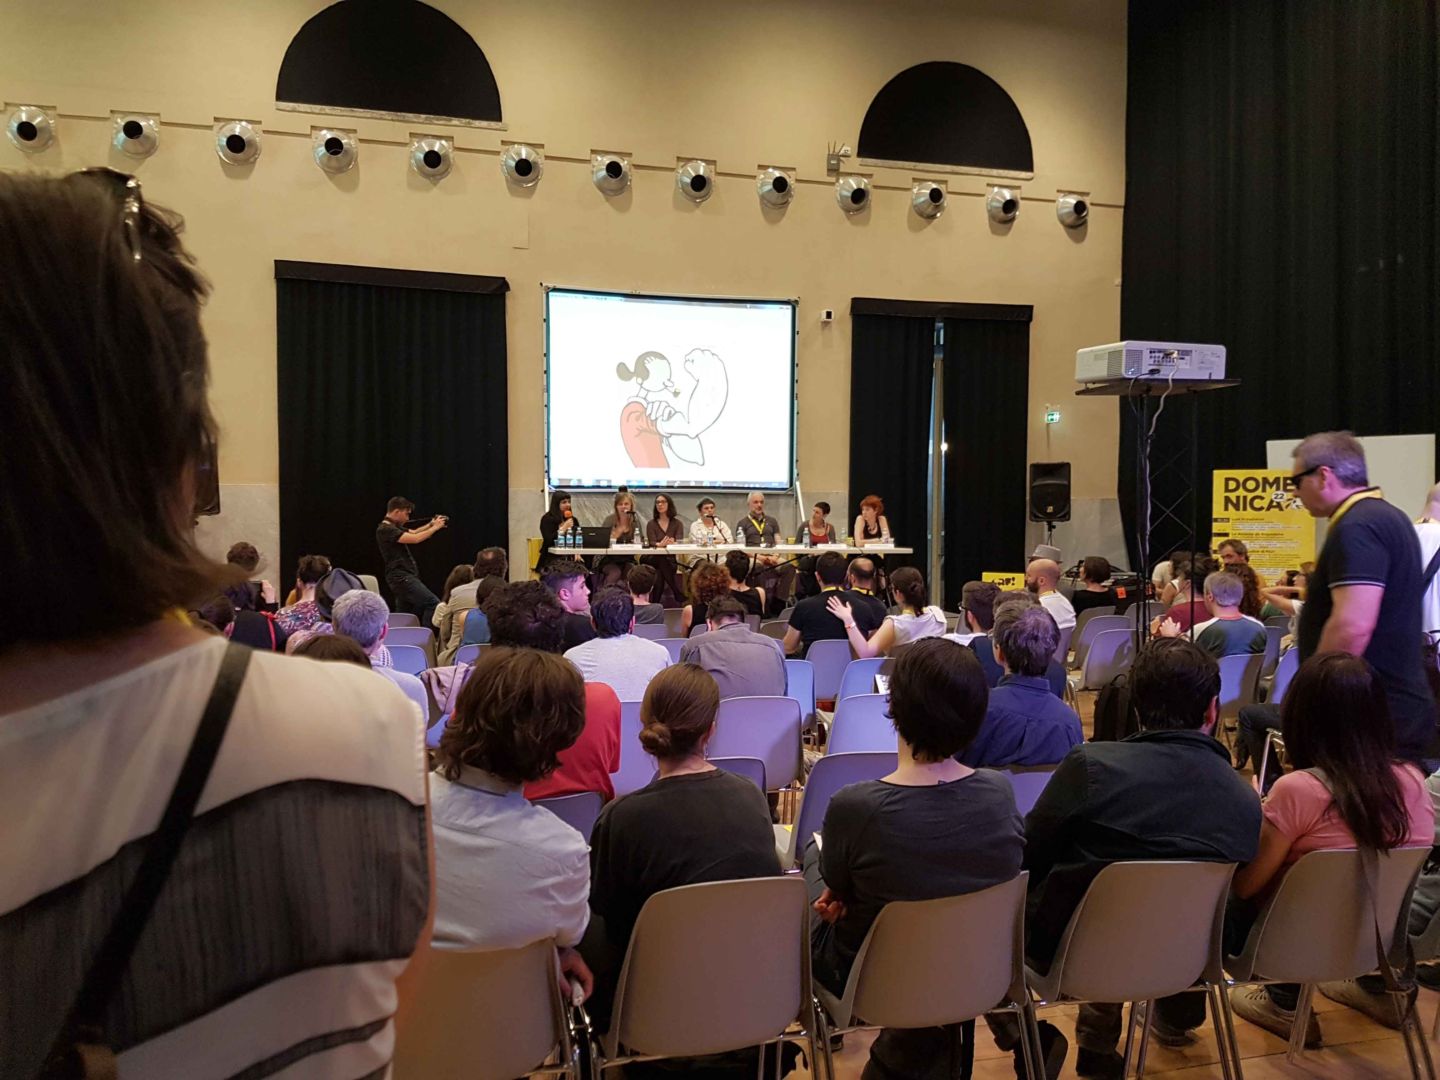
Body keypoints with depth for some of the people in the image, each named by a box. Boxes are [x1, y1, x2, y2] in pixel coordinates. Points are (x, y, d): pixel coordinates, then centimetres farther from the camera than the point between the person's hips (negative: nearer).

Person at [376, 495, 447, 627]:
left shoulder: (394, 527, 16)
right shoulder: (385, 530, -15)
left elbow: (413, 533, 31)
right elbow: (415, 539, -22)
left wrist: (430, 524, 13)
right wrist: (435, 527, -9)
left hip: (405, 576, 11)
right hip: (400, 577, -11)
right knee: (433, 603, -17)